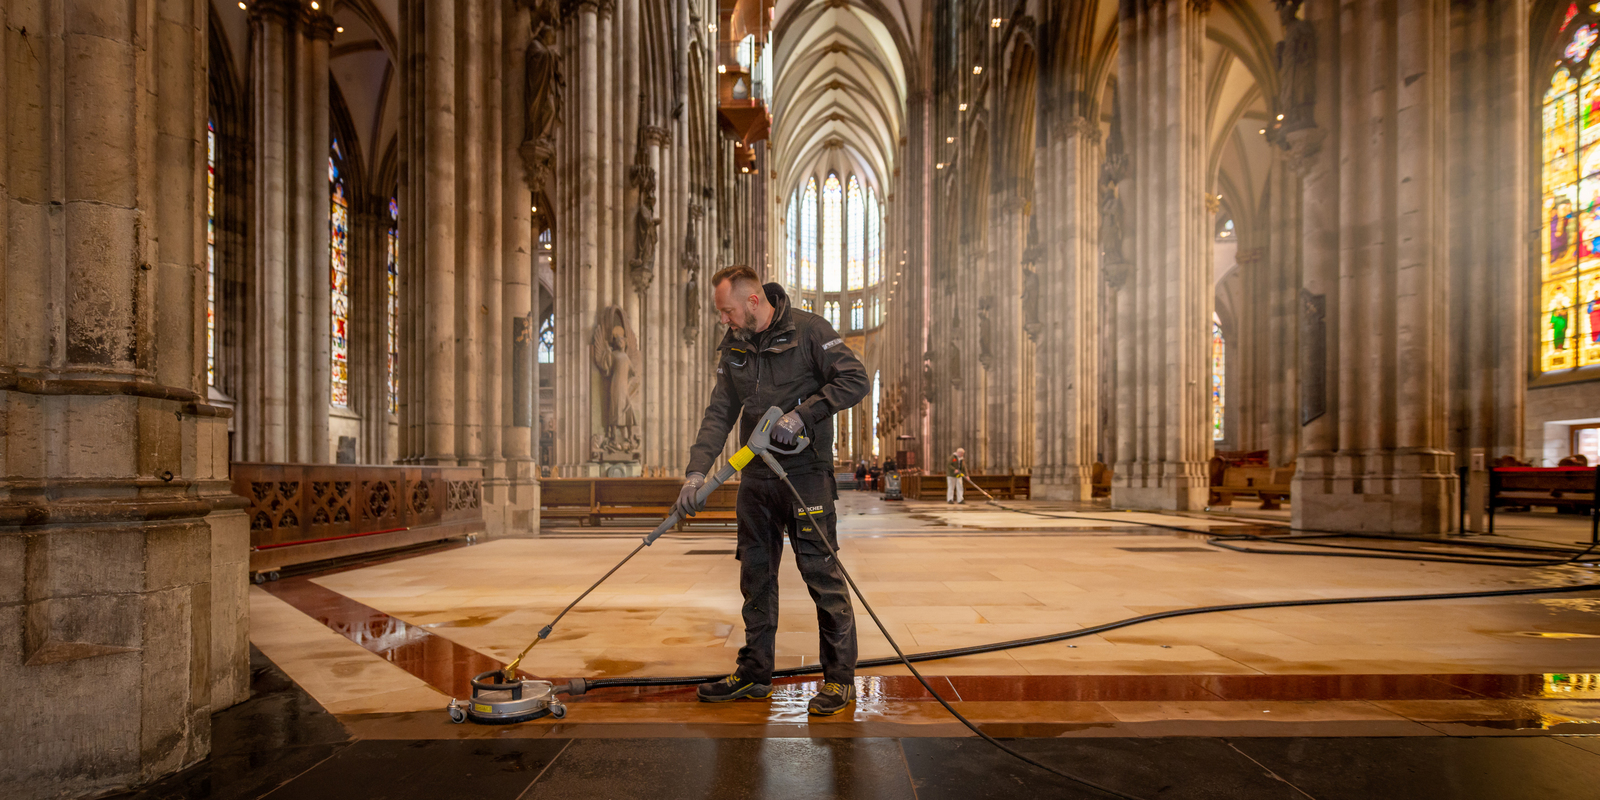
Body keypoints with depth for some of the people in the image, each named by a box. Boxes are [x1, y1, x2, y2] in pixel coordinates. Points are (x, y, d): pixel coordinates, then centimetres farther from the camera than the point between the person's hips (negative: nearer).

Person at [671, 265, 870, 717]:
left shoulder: (808, 330, -8)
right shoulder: (732, 346, 9)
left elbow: (855, 381, -12)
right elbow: (719, 414, 5)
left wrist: (801, 414, -19)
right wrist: (696, 471, -7)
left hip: (806, 473, -6)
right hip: (755, 477, 6)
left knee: (822, 574, -3)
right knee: (755, 575, 12)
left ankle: (840, 678, 9)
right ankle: (754, 673, 25)